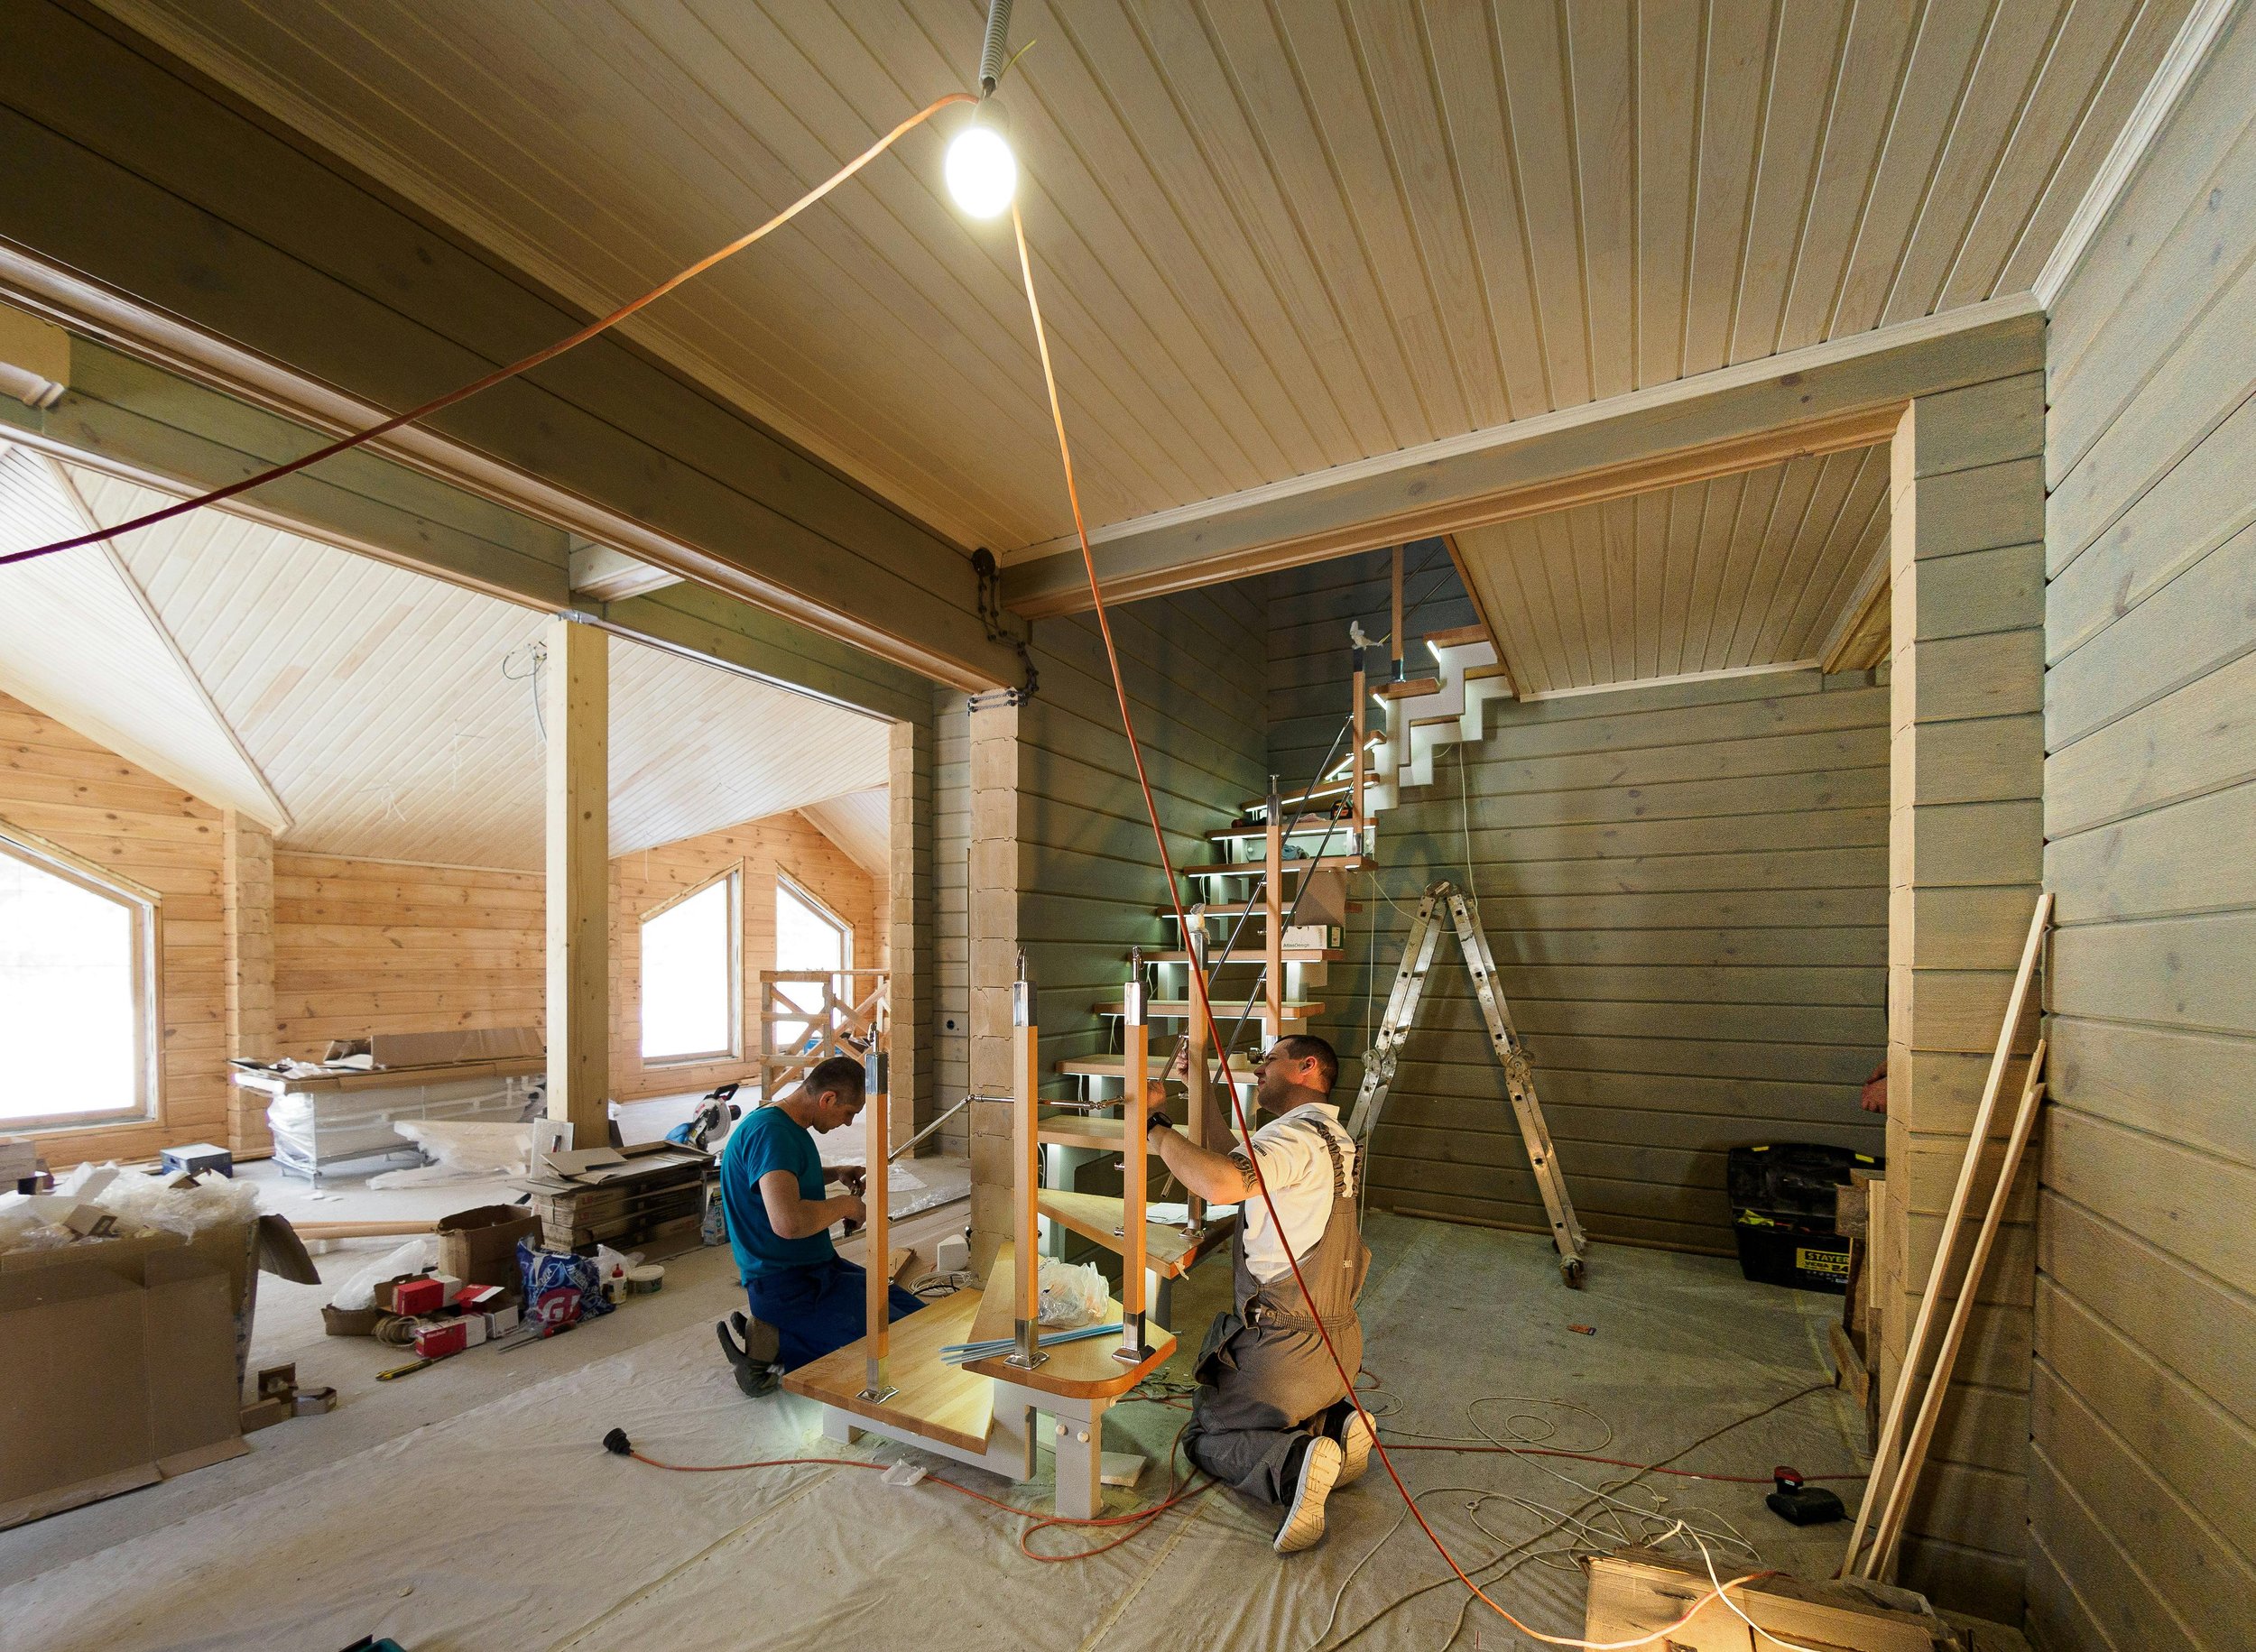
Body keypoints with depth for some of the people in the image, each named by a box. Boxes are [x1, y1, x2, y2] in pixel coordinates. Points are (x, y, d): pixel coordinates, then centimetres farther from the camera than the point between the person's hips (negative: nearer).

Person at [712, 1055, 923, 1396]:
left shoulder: (787, 1126, 9)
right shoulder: (770, 1132, -24)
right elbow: (788, 1222, -37)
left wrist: (835, 1173, 14)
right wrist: (844, 1204, -18)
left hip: (818, 1268, 11)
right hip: (787, 1284, -11)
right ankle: (774, 1345, -5)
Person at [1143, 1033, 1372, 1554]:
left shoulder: (1296, 1134, -23)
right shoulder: (1333, 1137, 8)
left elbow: (1222, 1184, -43)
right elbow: (1232, 1158, 15)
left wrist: (1155, 1126, -29)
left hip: (1285, 1348, -9)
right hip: (1337, 1341, 9)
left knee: (1204, 1435, 11)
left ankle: (1291, 1463, -14)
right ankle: (1335, 1423, 7)